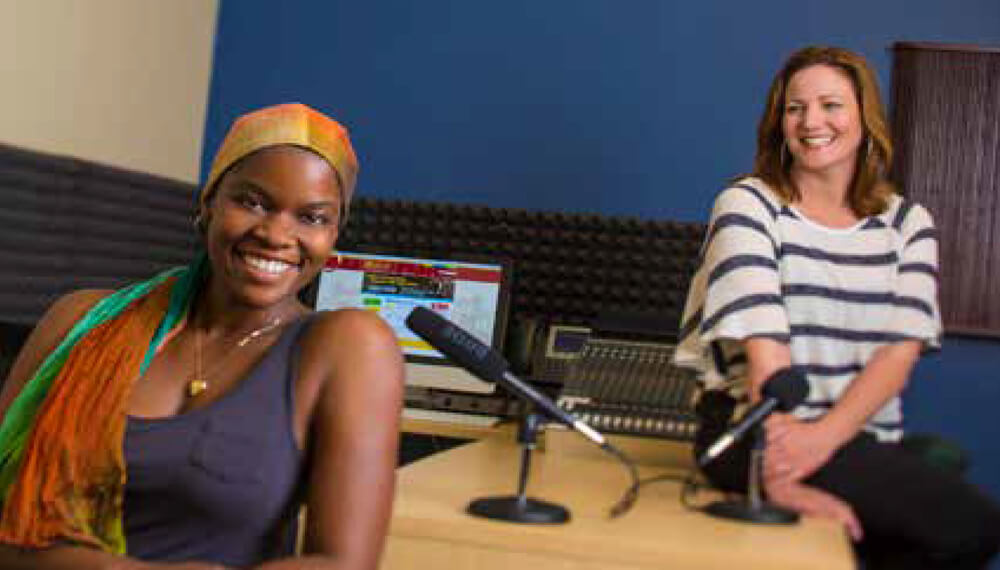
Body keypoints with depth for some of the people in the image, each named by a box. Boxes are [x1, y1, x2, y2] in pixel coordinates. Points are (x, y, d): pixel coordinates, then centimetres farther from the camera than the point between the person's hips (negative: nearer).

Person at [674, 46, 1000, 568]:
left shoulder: (907, 223, 11)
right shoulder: (748, 204, 0)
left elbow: (900, 349, -2)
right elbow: (763, 342, -14)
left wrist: (823, 437, -20)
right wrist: (781, 470, -26)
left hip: (860, 442, 5)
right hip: (756, 431, -4)